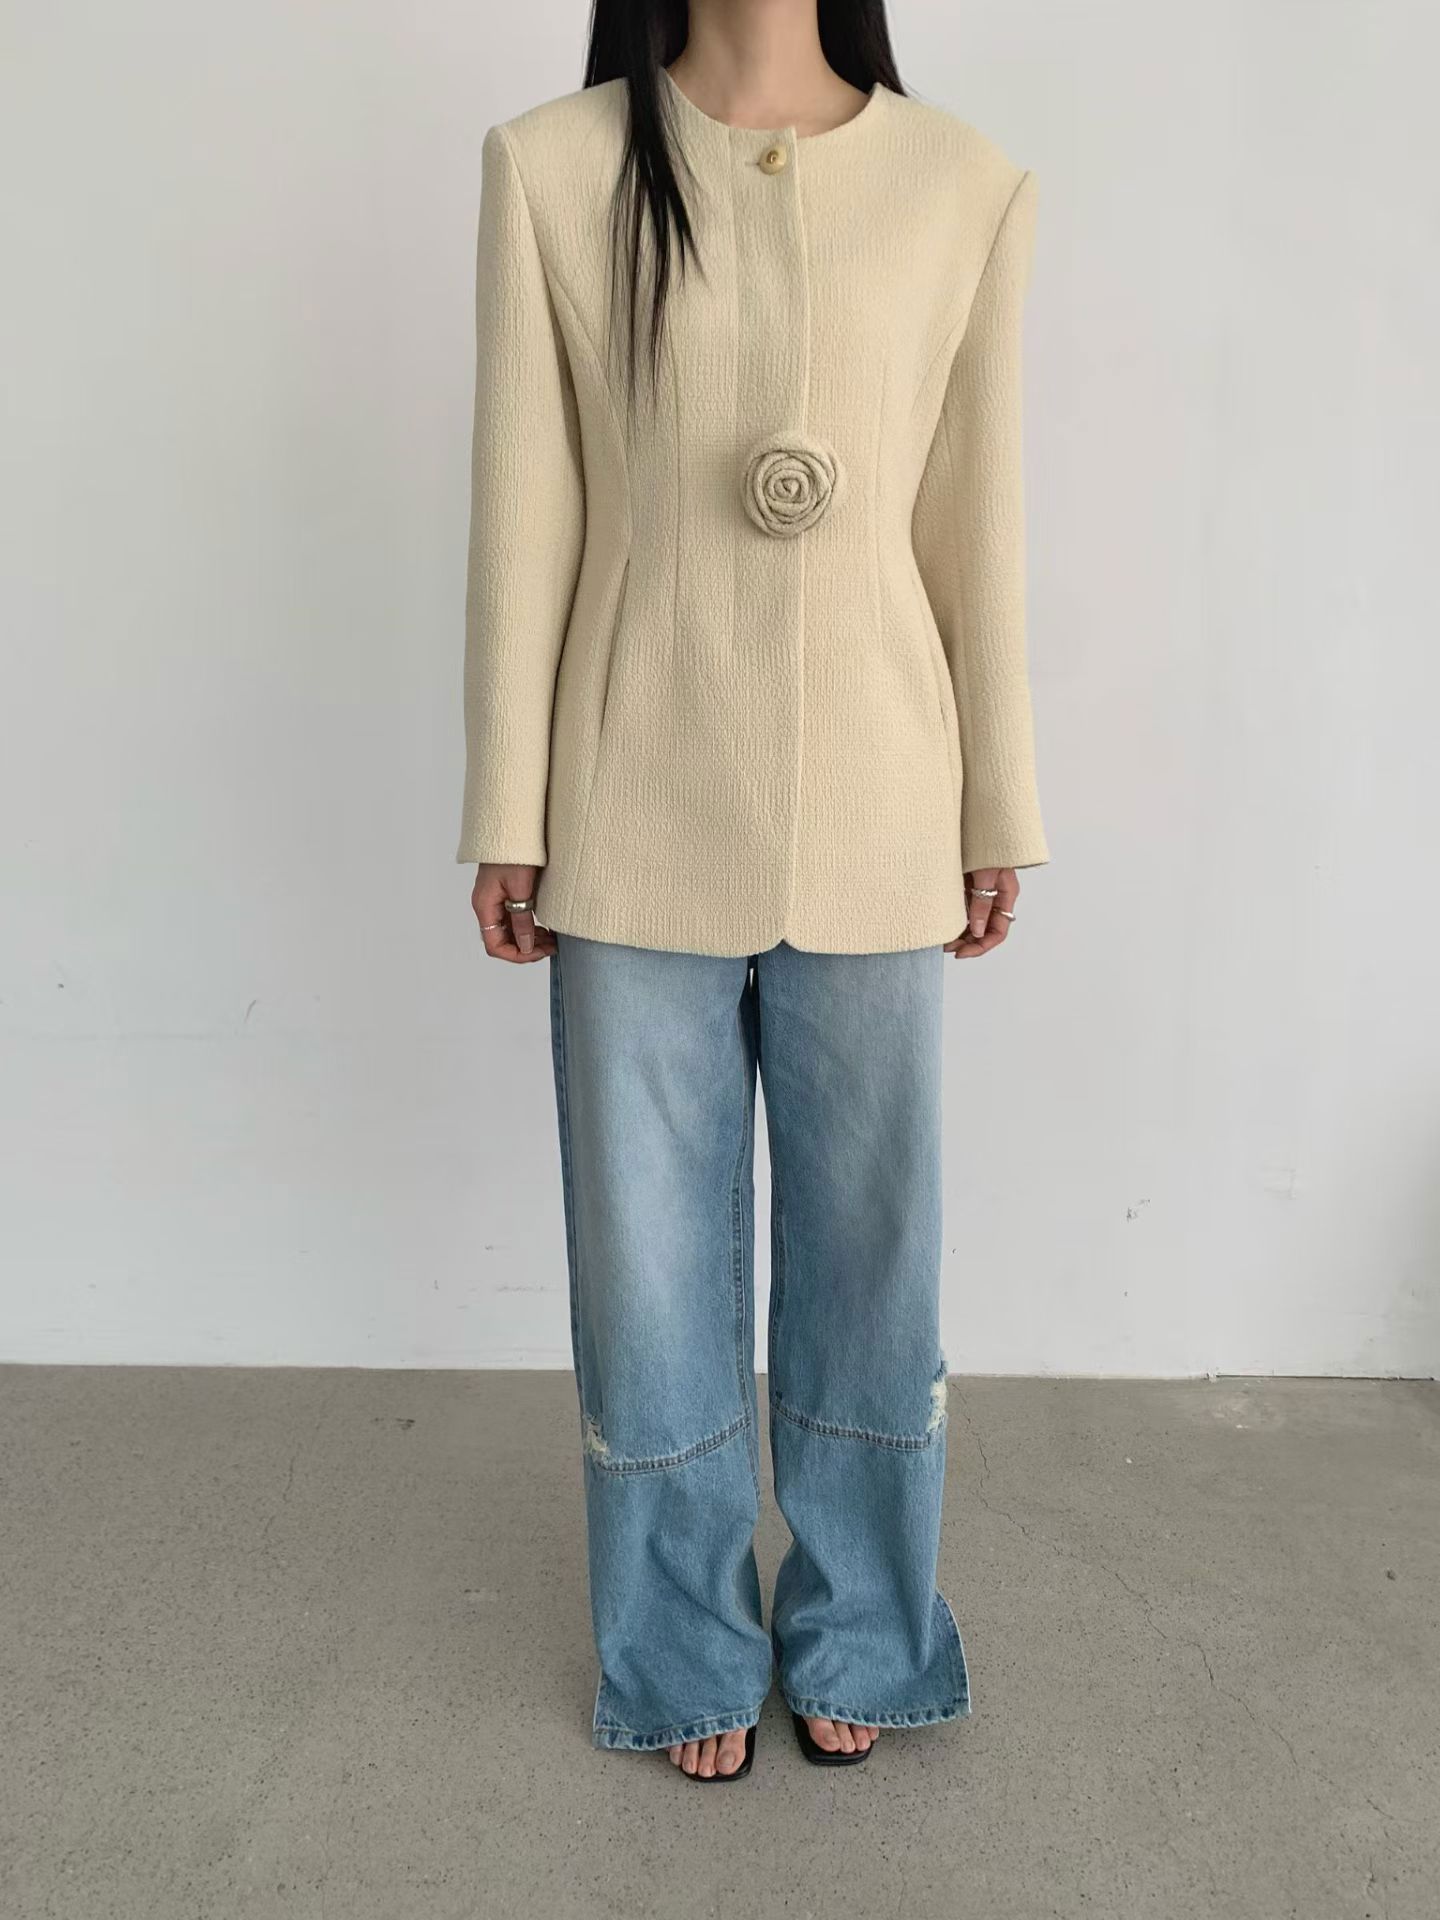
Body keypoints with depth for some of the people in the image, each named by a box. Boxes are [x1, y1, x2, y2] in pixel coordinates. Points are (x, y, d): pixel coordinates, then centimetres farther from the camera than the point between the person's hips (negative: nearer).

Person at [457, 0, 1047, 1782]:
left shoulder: (967, 186, 4)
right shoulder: (553, 169, 1)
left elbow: (977, 529, 6)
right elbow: (524, 519, 0)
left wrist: (999, 814, 8)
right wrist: (508, 821, 0)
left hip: (871, 826, 1)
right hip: (640, 829, 0)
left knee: (865, 1249, 13)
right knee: (651, 1259, 10)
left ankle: (850, 1636, 38)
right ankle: (688, 1653, 35)